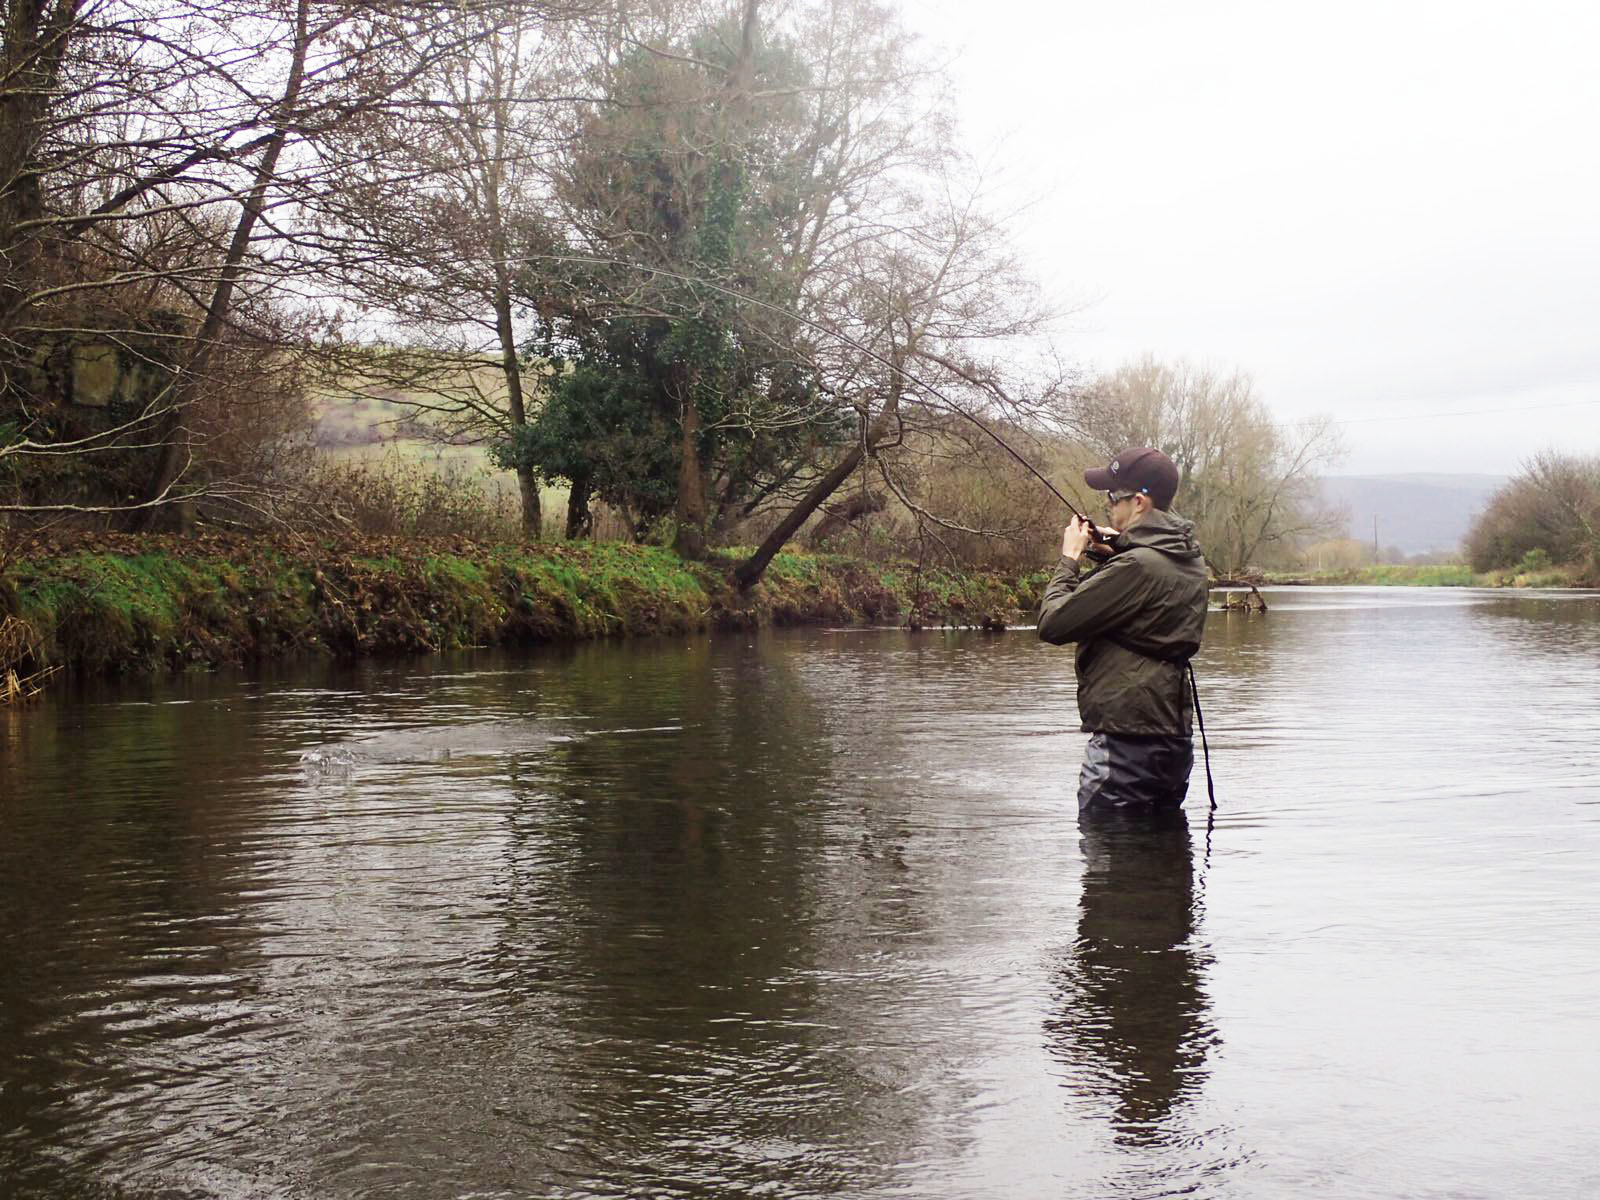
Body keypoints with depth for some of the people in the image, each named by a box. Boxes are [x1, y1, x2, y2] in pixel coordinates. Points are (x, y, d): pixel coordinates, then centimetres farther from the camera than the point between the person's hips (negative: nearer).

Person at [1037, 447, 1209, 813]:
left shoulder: (1137, 566, -20)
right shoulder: (1189, 560, 9)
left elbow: (1053, 624, -18)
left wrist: (1070, 558, -2)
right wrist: (1117, 552, 10)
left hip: (1127, 743, -10)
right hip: (1174, 738, 10)